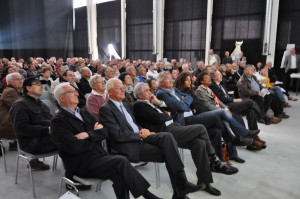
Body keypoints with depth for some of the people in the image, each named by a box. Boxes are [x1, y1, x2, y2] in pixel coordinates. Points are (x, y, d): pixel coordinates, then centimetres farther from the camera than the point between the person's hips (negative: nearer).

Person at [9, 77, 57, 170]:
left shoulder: (40, 103, 23)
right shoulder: (20, 105, -5)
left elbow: (50, 118, 26)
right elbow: (21, 128, -16)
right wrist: (47, 130, -23)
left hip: (45, 136, 8)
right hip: (30, 143, -8)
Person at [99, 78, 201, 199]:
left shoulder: (124, 105, 22)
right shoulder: (105, 109, -5)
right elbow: (118, 135, -14)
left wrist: (143, 131, 3)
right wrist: (140, 134, -9)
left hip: (139, 137, 7)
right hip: (128, 146, -7)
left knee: (167, 136, -21)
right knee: (167, 154, -22)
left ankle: (180, 186, -22)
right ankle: (180, 188, -8)